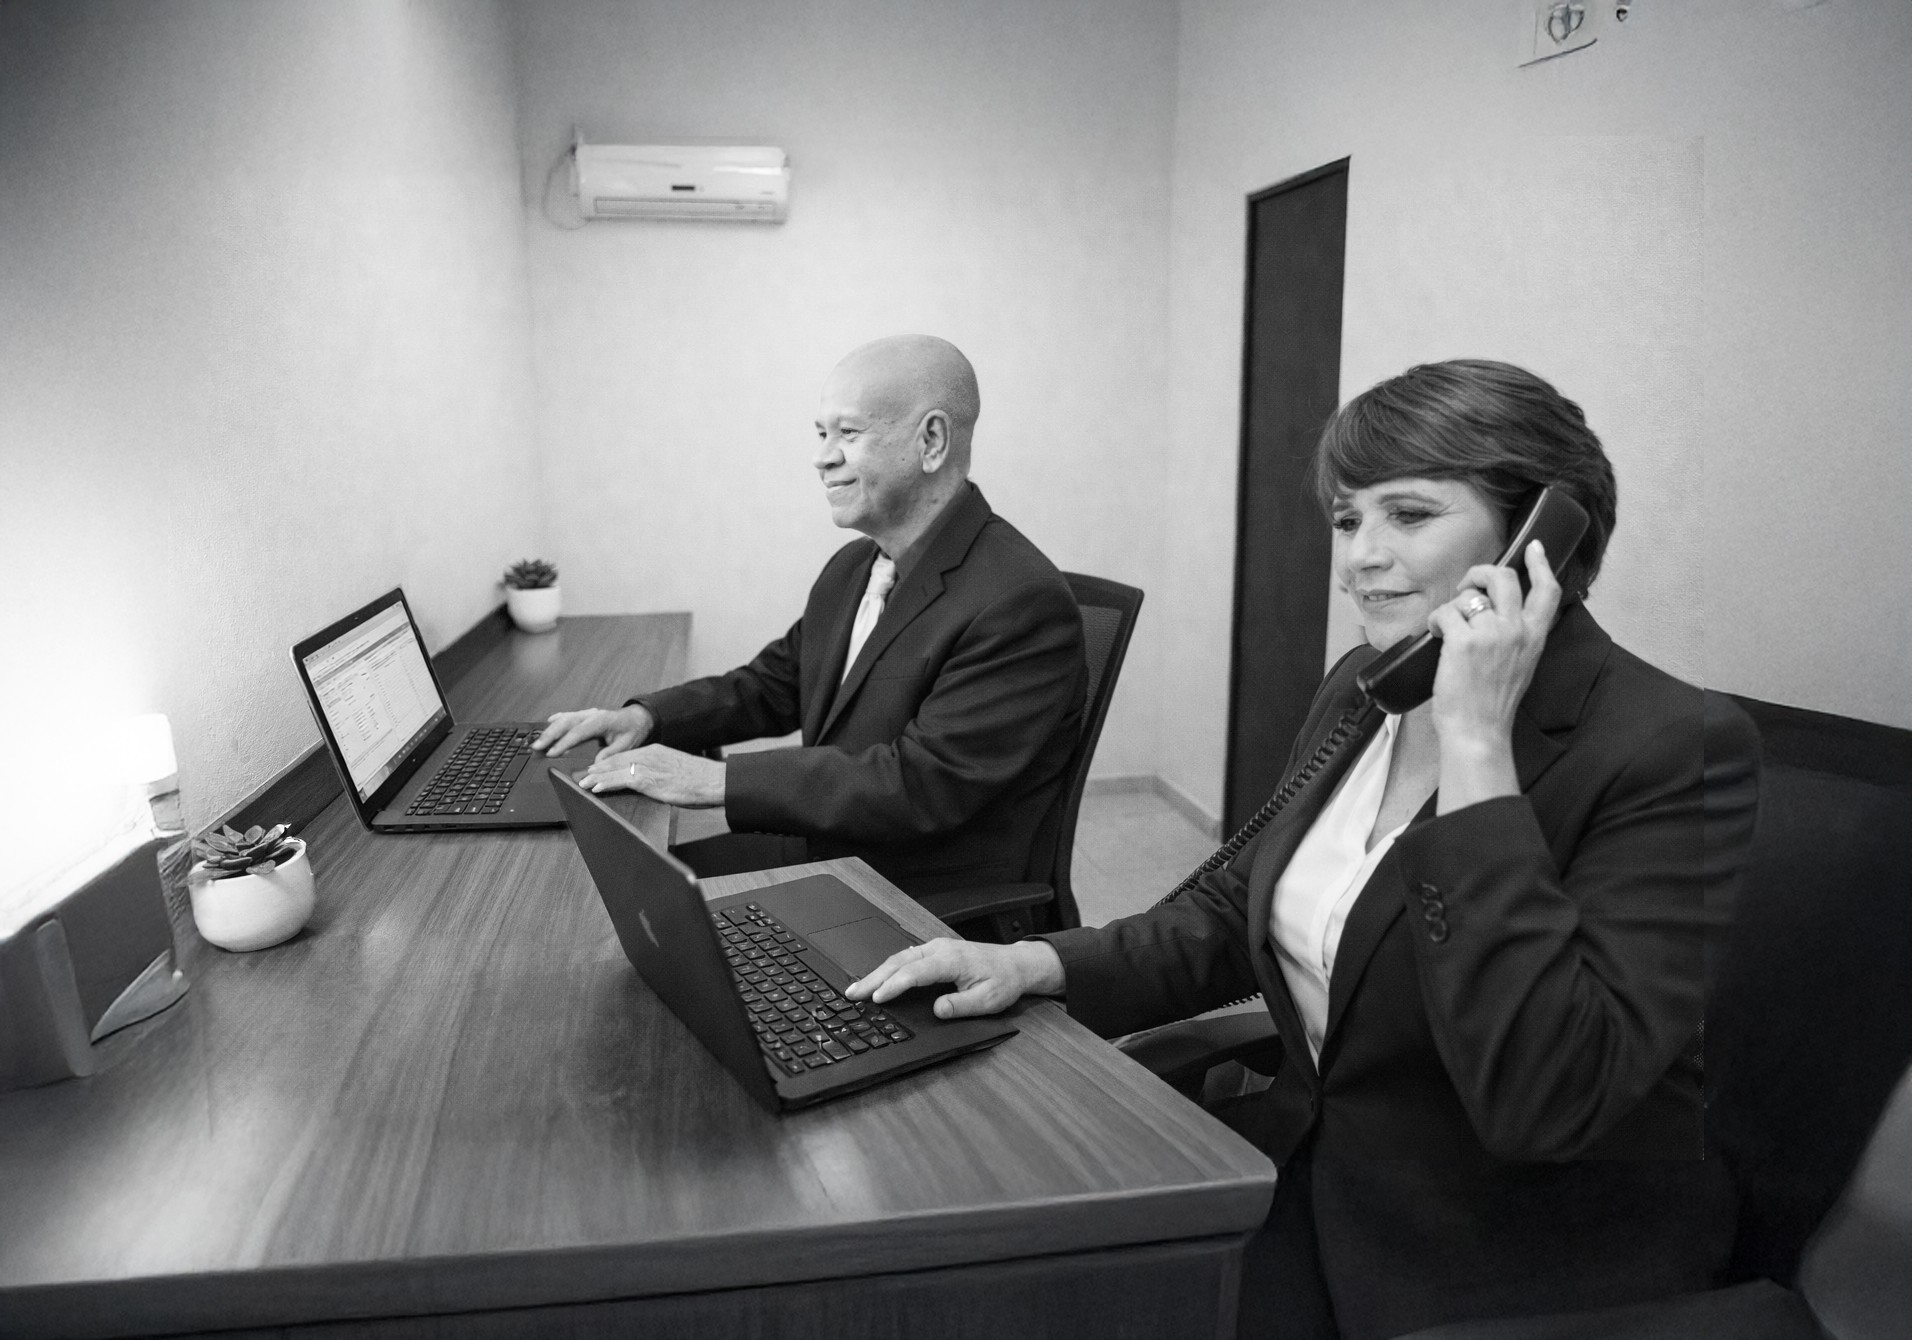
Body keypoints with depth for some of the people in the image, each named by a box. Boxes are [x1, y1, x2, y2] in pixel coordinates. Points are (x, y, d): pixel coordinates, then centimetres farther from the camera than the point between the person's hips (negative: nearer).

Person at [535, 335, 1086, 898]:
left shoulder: (1024, 603, -22)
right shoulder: (851, 568, 7)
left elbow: (922, 781, -26)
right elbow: (770, 684, 17)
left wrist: (716, 778, -25)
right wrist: (645, 716, 0)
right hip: (815, 852, 8)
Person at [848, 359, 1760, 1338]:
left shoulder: (1678, 749, -19)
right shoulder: (1359, 687, 2)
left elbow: (1544, 1101, -28)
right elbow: (1242, 908, 10)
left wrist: (1475, 745, -29)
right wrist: (1040, 965, -6)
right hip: (1310, 1174, 5)